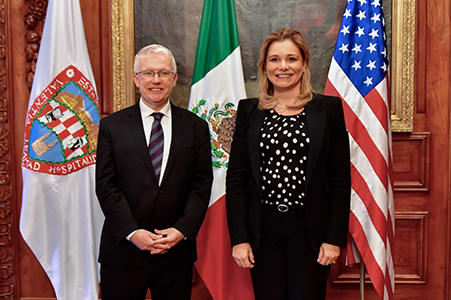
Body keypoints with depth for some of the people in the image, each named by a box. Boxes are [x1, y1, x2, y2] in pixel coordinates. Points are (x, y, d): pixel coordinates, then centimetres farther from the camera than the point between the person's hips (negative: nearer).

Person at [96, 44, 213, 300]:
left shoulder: (196, 127, 4)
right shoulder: (112, 126, 2)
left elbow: (202, 185, 1)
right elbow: (106, 186, -3)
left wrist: (182, 230, -10)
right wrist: (132, 232, -12)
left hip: (177, 251, 1)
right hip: (124, 250, 0)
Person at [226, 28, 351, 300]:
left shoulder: (329, 108, 1)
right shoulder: (249, 111, 5)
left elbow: (341, 178, 0)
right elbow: (236, 177, 3)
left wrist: (334, 238, -5)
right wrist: (239, 238, -2)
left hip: (310, 230, -1)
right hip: (263, 229, 2)